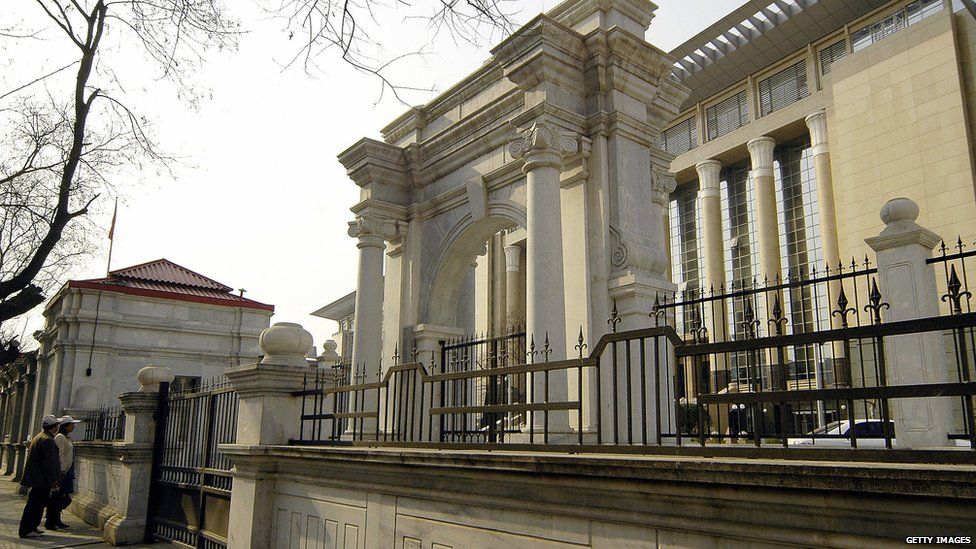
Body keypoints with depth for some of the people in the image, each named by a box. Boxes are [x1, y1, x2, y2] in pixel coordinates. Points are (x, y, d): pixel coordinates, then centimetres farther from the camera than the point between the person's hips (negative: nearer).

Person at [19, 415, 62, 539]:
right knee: (35, 504, -4)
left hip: (36, 478, 10)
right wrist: (54, 482, -18)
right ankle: (25, 530, 1)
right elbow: (49, 463, -21)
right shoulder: (48, 440, -19)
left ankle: (32, 528, 23)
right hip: (41, 480, -10)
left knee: (38, 504, 17)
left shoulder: (38, 437, 15)